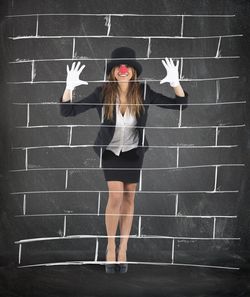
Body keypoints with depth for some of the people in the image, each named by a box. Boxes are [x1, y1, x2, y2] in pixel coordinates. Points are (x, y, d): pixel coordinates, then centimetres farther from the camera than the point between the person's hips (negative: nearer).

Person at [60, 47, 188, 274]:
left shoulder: (143, 93, -16)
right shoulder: (103, 93, -19)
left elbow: (181, 104, -15)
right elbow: (67, 111, -19)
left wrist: (175, 82, -33)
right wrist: (69, 87, -36)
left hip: (133, 151, 2)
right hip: (110, 150, -2)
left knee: (129, 198, 7)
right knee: (116, 196, -15)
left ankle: (123, 249, 21)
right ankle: (111, 248, 6)